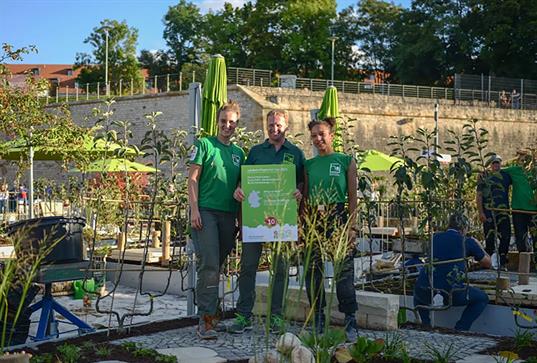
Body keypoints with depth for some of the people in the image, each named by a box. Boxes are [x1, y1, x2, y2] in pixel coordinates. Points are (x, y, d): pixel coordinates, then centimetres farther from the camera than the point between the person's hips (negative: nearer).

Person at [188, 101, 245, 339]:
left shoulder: (238, 153, 17)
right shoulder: (205, 145, 3)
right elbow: (192, 179, -2)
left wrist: (240, 216, 7)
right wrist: (194, 209, -11)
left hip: (228, 214, 5)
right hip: (205, 211, -5)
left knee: (217, 266, 8)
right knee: (209, 265, -13)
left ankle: (209, 311, 18)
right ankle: (206, 320, -12)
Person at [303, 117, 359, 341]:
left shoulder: (346, 161, 5)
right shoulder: (309, 165, 14)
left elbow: (352, 197, 2)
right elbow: (305, 197, 16)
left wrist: (351, 226, -6)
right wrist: (303, 225, 8)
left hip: (338, 218, -3)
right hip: (313, 220, 4)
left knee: (344, 271, -7)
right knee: (313, 270, 4)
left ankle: (350, 322, -1)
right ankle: (318, 321, 14)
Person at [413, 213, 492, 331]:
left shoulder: (435, 237, 18)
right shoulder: (467, 241, 7)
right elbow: (488, 264, 20)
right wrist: (476, 245, 37)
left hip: (425, 293, 4)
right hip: (451, 294, -4)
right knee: (482, 298, 21)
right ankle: (459, 330, 9)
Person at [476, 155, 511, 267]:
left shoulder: (506, 175, 12)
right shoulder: (483, 177, 3)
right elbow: (478, 196, -1)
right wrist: (480, 212, -9)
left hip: (503, 212, 3)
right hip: (488, 212, -3)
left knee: (506, 237, -1)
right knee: (490, 239, 1)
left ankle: (502, 262, 8)